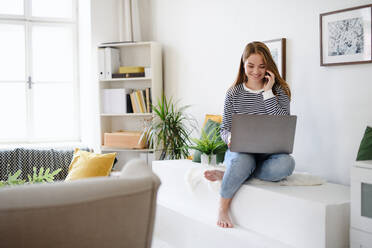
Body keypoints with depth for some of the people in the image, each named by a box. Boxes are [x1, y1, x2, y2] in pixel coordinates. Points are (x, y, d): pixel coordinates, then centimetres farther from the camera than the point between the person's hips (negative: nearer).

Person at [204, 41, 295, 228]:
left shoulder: (279, 90, 4)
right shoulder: (234, 93, 7)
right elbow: (225, 129, 7)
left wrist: (268, 92, -10)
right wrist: (230, 137, -19)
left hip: (268, 153, 1)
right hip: (240, 151, -1)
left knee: (286, 163, -35)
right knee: (243, 160, -39)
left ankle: (227, 175, -20)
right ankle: (222, 208, -16)